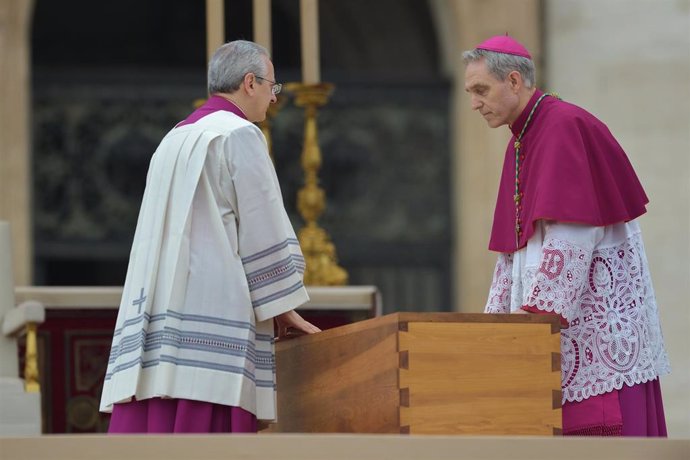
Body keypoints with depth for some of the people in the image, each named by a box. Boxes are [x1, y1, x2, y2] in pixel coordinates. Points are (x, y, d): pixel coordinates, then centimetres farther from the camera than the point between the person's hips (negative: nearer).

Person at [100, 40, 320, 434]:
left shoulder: (174, 141, 22)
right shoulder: (240, 135, -3)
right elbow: (263, 229, -7)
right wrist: (284, 309, 2)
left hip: (156, 318, 8)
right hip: (213, 317, -8)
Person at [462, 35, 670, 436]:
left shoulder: (565, 127, -12)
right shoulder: (520, 143, 17)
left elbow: (572, 234, -20)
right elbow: (515, 247, 20)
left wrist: (536, 312, -22)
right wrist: (497, 317, 13)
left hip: (598, 323, -9)